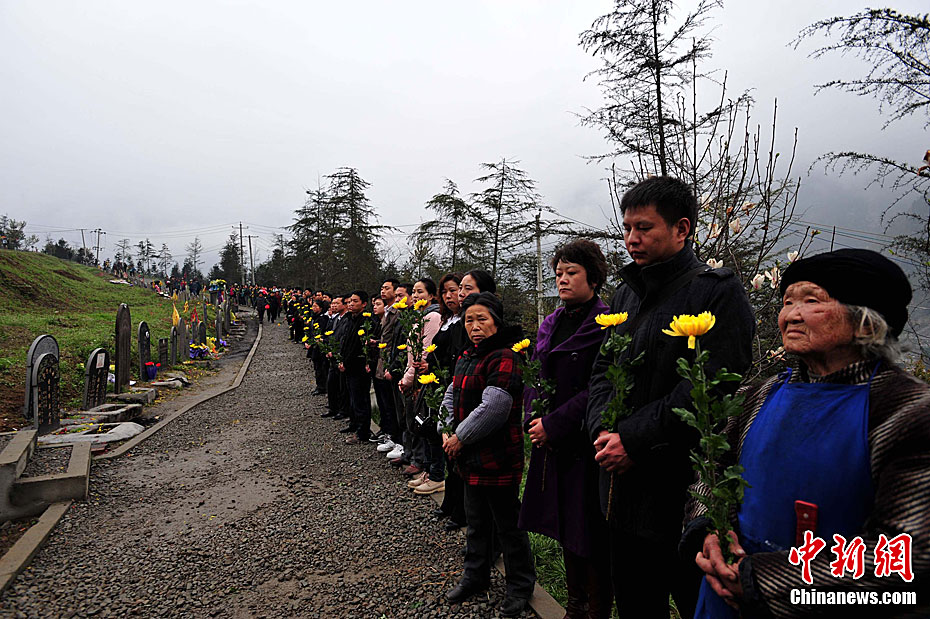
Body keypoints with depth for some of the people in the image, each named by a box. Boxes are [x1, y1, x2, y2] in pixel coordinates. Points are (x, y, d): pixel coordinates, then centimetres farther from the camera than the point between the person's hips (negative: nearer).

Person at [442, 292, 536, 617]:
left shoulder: (503, 359, -19)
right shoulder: (466, 357, 11)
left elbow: (492, 408, -26)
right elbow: (451, 397, 15)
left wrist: (460, 438, -18)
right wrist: (447, 431, 0)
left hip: (498, 457, -8)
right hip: (470, 457, 9)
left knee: (508, 523, 7)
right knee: (475, 520, 22)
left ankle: (521, 585, 26)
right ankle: (476, 576, 41)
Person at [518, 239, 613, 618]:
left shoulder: (605, 325, -12)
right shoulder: (550, 324, 11)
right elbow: (533, 377, 13)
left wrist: (553, 424, -18)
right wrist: (533, 418, -3)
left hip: (585, 445, -7)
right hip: (549, 444, 7)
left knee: (589, 534, 4)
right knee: (564, 527, 18)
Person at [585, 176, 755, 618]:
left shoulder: (718, 291, -11)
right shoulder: (626, 294, 12)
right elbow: (602, 369, 11)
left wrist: (634, 439, -19)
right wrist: (603, 429, -6)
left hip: (683, 490, -6)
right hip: (623, 483, 7)